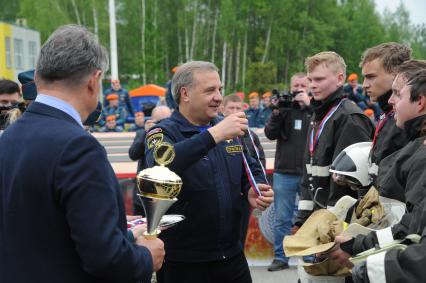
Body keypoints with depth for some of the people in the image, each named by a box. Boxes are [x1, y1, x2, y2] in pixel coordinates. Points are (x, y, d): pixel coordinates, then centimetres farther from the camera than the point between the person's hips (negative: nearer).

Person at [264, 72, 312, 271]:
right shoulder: (284, 107, 9)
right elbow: (270, 134, 1)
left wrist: (309, 105, -18)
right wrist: (277, 112, -12)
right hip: (284, 172, 2)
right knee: (282, 218, 7)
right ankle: (280, 257, 16)